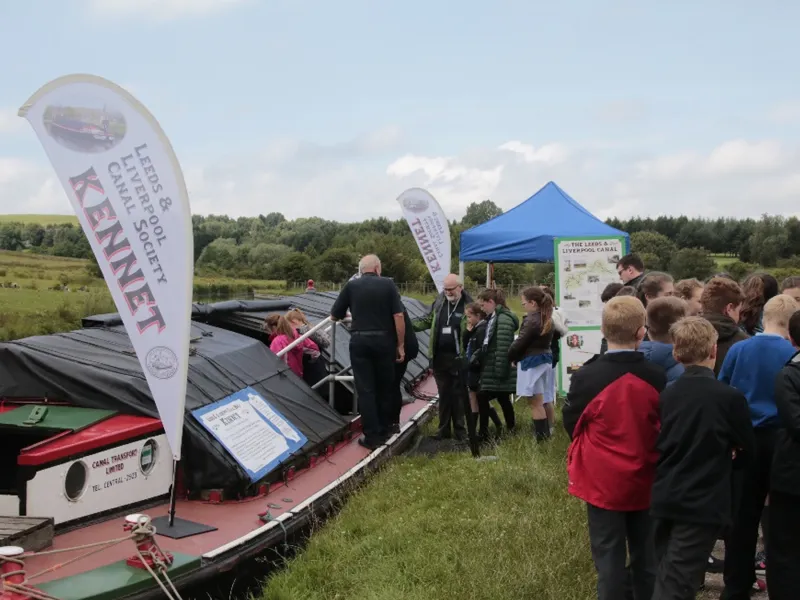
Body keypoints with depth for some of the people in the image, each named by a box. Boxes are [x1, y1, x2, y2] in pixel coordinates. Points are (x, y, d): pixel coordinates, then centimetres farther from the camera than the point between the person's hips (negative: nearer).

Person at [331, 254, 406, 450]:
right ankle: (383, 431, 24)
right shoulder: (388, 284, 0)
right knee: (385, 387, 15)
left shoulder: (351, 286, 1)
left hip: (359, 341, 0)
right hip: (384, 341, 1)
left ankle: (371, 436, 2)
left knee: (365, 389, 3)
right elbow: (398, 316, -6)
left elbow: (335, 316, 7)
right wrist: (400, 345, 0)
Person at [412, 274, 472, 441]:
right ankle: (444, 429, 20)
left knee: (459, 395, 4)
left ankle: (460, 430, 14)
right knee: (444, 395, 12)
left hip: (459, 358, -4)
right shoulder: (439, 303, 6)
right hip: (440, 357, 5)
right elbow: (428, 321, 17)